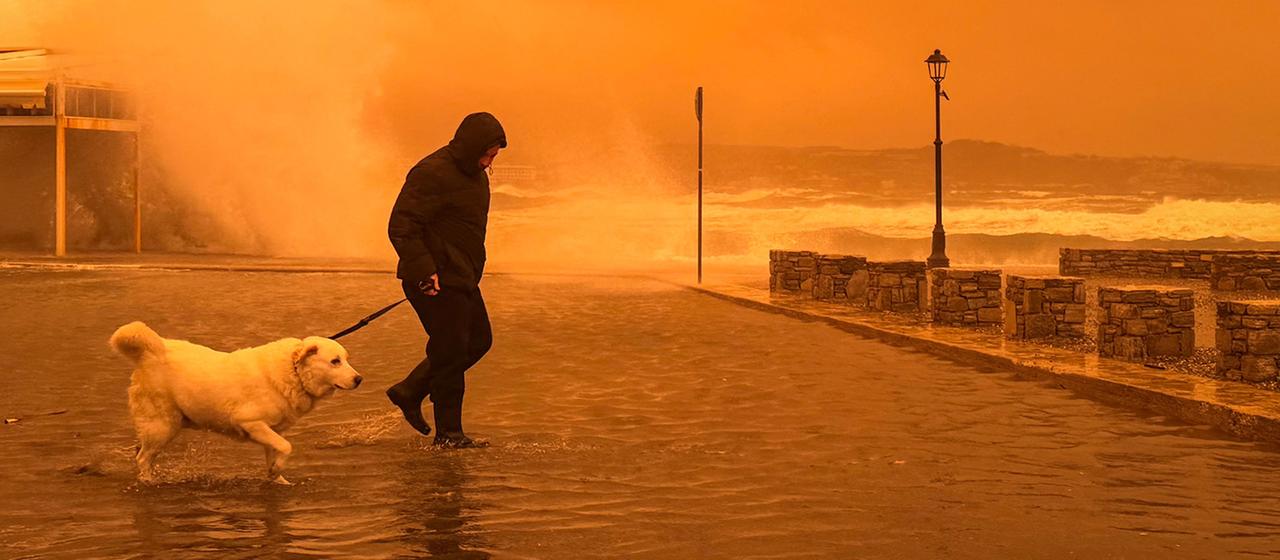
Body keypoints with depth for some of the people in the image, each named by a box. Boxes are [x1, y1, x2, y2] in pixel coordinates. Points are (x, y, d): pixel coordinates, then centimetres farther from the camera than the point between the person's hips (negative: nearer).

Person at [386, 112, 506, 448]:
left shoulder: (475, 174, 13)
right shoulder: (432, 174, -18)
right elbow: (401, 228, -22)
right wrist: (424, 272, -27)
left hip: (461, 278, 10)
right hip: (437, 282, -10)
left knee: (479, 341, 15)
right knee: (451, 351, -6)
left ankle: (409, 392, 23)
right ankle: (448, 434, 5)